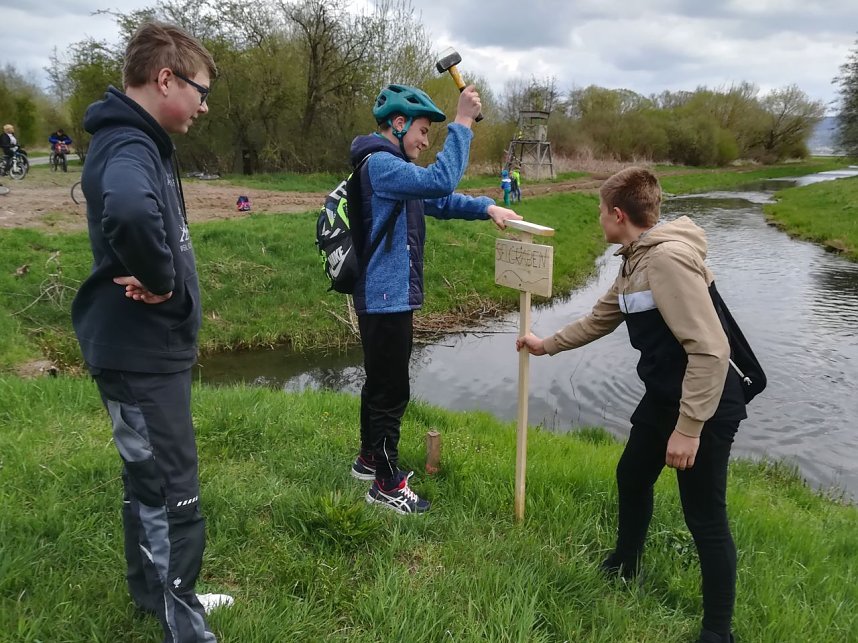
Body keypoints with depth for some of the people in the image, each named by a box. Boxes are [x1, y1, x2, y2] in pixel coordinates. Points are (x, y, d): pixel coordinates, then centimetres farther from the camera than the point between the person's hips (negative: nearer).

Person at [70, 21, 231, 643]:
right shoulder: (128, 146, -21)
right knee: (173, 501, 0)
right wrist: (162, 281, -26)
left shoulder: (139, 141, 12)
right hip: (141, 351, -10)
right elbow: (129, 213, -44)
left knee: (150, 485, 22)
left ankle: (156, 593, 40)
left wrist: (158, 277, -5)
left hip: (152, 345, 10)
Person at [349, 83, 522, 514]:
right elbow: (439, 181, -31)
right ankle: (387, 485, 11)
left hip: (385, 297, 11)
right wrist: (462, 123, -26)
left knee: (380, 383, 21)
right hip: (386, 298, -11)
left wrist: (486, 207, 0)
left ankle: (369, 458, 37)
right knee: (391, 391, -2)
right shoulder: (380, 164, -16)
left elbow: (439, 201, 15)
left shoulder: (392, 167, 17)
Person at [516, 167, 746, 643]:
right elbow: (599, 320, 23)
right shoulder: (635, 261, 8)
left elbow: (710, 349, -28)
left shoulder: (668, 259, -24)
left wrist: (689, 427, -26)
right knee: (632, 477, 24)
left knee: (705, 518, 1)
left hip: (704, 407, -10)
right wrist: (547, 345, 31)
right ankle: (624, 564, 48)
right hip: (663, 397, 10)